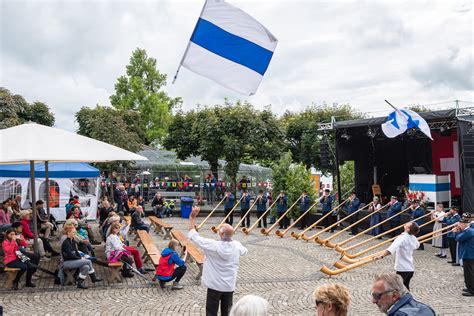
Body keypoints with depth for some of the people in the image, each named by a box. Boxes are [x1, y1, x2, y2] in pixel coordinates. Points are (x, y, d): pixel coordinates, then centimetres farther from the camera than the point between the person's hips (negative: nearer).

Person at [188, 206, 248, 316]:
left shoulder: (213, 246, -23)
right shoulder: (237, 245, -8)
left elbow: (193, 235, -16)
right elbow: (244, 251, 18)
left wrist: (192, 217, -9)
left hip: (215, 285, -4)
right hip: (229, 285, 4)